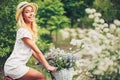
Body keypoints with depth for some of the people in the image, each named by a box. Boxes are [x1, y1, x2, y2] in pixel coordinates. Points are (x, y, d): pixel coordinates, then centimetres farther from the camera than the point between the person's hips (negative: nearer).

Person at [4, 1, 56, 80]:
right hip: (15, 67, -9)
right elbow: (37, 51, -13)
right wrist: (47, 66, -9)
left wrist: (44, 63, 13)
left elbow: (32, 51, 17)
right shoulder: (23, 31, -14)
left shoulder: (31, 31, 16)